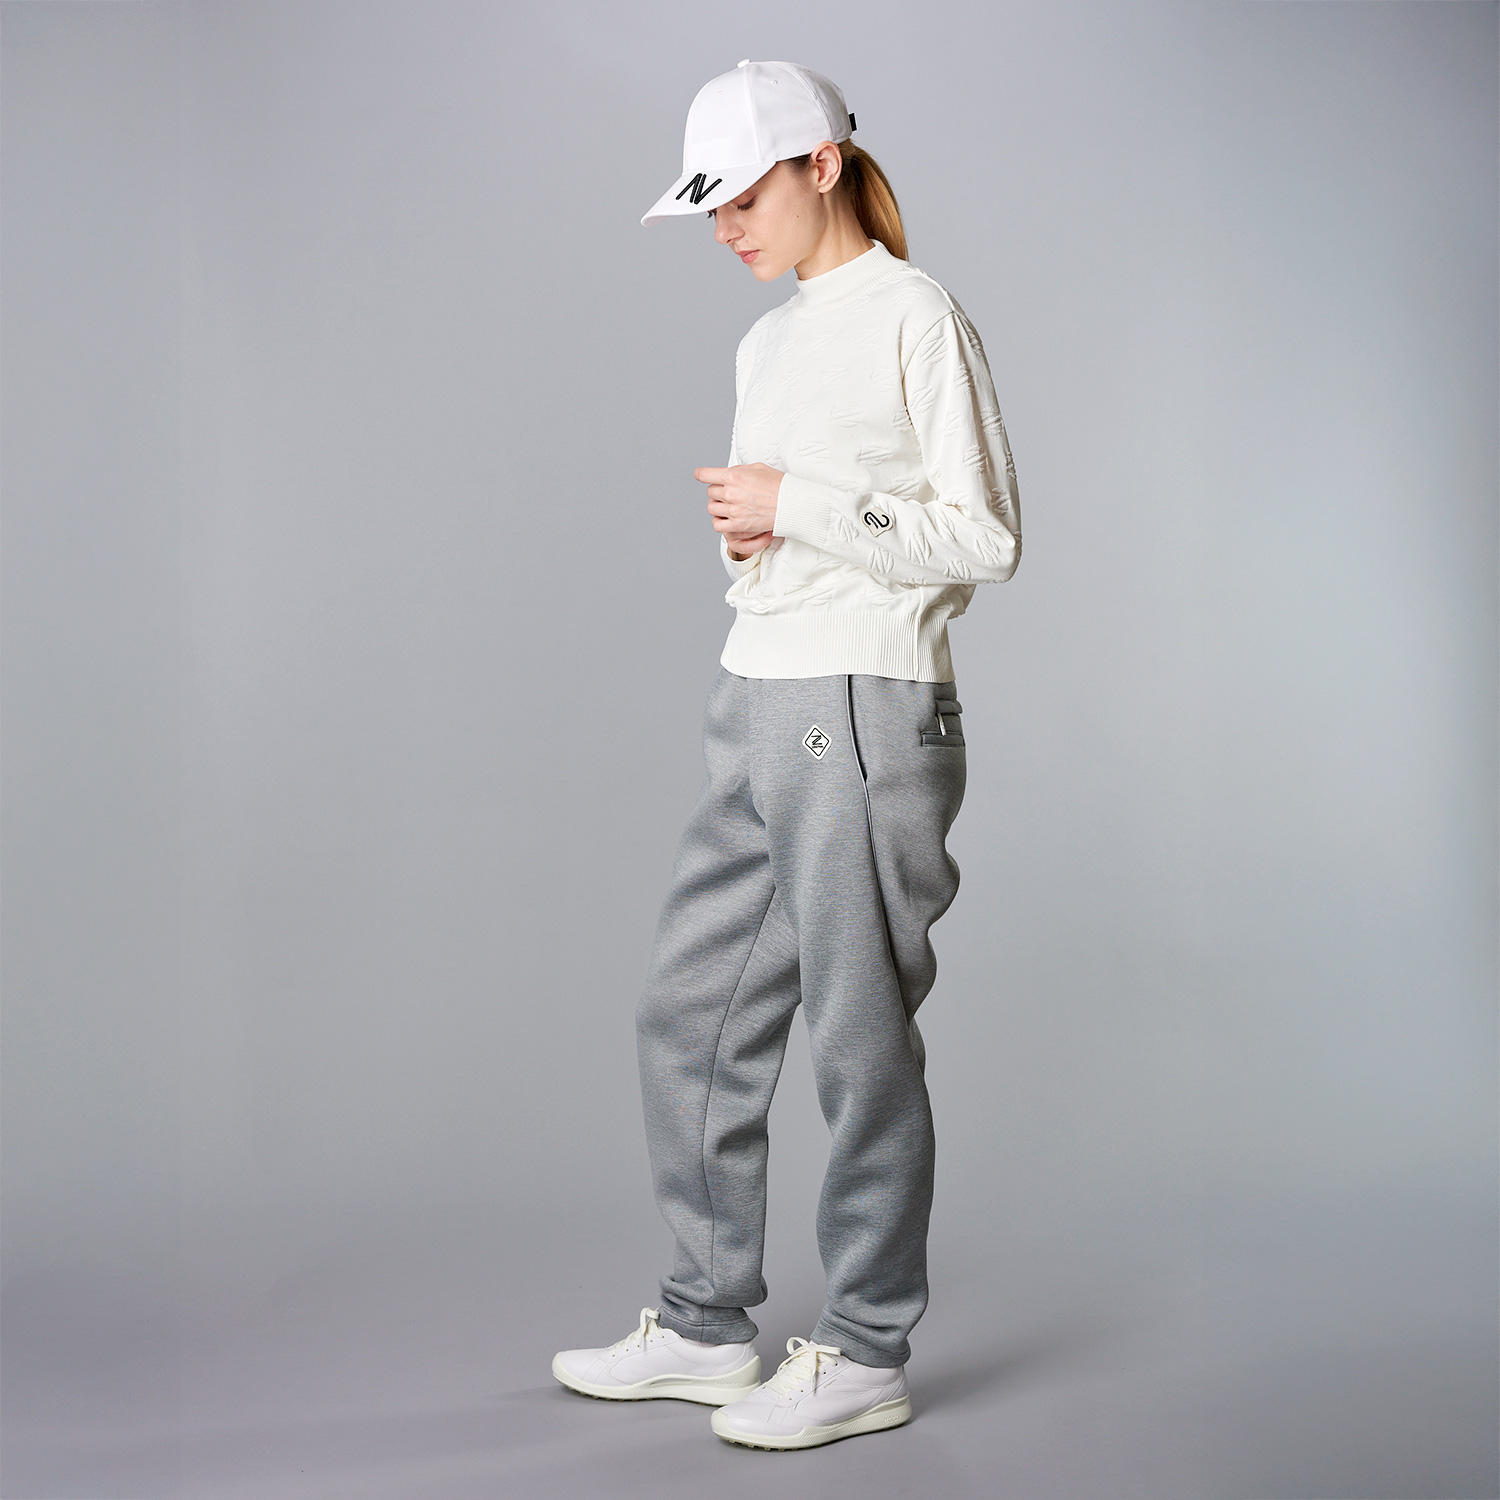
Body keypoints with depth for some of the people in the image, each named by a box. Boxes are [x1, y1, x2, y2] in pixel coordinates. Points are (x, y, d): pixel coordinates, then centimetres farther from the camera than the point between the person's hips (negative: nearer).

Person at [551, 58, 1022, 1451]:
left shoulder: (916, 319, -6)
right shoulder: (768, 341, 18)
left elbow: (984, 538, -11)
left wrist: (795, 506, -14)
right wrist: (741, 534, 3)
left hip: (865, 710, -9)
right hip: (753, 707, 9)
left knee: (859, 1038, -1)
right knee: (688, 1015, 11)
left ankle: (865, 1352, 12)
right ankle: (707, 1324, 24)